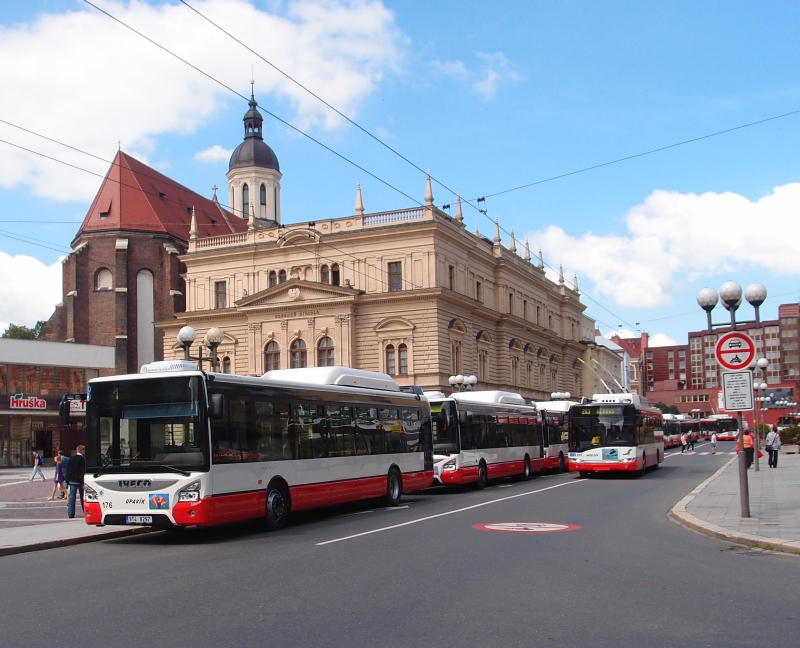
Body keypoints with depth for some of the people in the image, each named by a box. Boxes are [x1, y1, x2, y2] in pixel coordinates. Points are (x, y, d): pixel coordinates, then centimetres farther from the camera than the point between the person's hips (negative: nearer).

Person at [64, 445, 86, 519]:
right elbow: (83, 471, -15)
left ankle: (71, 513, -4)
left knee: (72, 496, 3)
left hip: (72, 480, 4)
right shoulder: (82, 460, -12)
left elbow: (69, 470, 10)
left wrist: (68, 480, 15)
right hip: (79, 481, -4)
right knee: (82, 496, 6)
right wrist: (83, 482, -15)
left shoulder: (72, 459, 6)